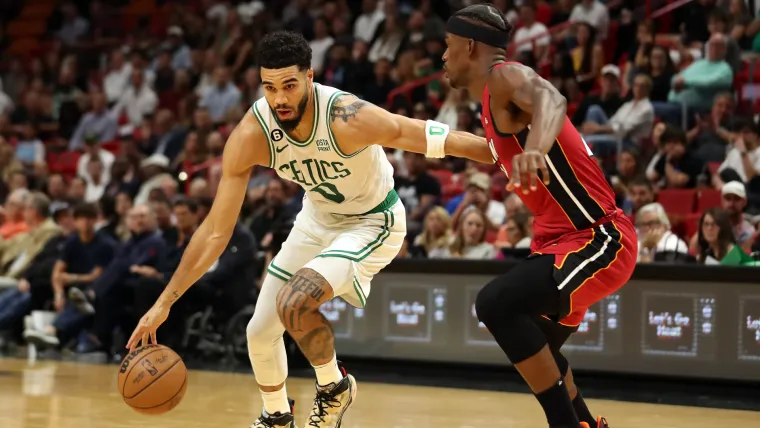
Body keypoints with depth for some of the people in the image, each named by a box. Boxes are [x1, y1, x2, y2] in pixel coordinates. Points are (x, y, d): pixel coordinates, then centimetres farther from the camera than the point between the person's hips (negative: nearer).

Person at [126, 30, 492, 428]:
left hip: (373, 222, -5)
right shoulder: (251, 135, -24)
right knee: (260, 332, 7)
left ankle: (334, 386, 2)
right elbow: (216, 230, -19)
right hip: (318, 218, 5)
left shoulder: (347, 118, -36)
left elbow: (436, 138, -27)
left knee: (293, 303, -28)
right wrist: (164, 303, -22)